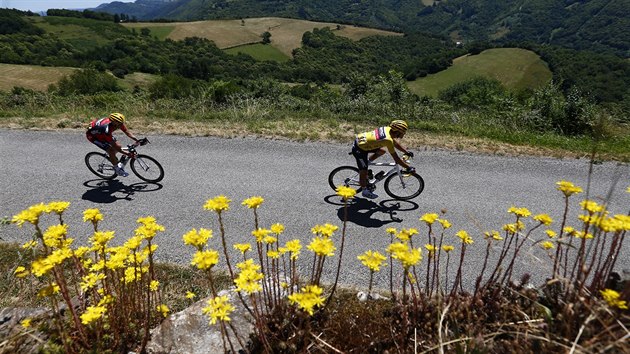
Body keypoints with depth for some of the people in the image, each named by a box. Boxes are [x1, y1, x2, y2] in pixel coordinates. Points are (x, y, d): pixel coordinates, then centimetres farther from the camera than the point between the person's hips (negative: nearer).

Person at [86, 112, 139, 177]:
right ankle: (118, 169, 0)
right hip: (92, 135, -7)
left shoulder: (118, 123, -25)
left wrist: (137, 140, -27)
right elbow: (114, 146, -37)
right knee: (111, 150, -19)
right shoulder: (106, 129, -42)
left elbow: (128, 132, -13)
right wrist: (127, 154, -40)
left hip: (100, 133, 7)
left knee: (118, 146, -3)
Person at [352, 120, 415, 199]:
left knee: (382, 150, 19)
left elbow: (395, 143, 16)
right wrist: (409, 167, -14)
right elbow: (396, 159, -22)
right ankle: (364, 191, 16)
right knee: (363, 172, -4)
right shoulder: (388, 140, -26)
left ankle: (366, 162, 23)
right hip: (359, 149, -9)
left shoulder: (388, 129, -2)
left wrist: (407, 152, 16)